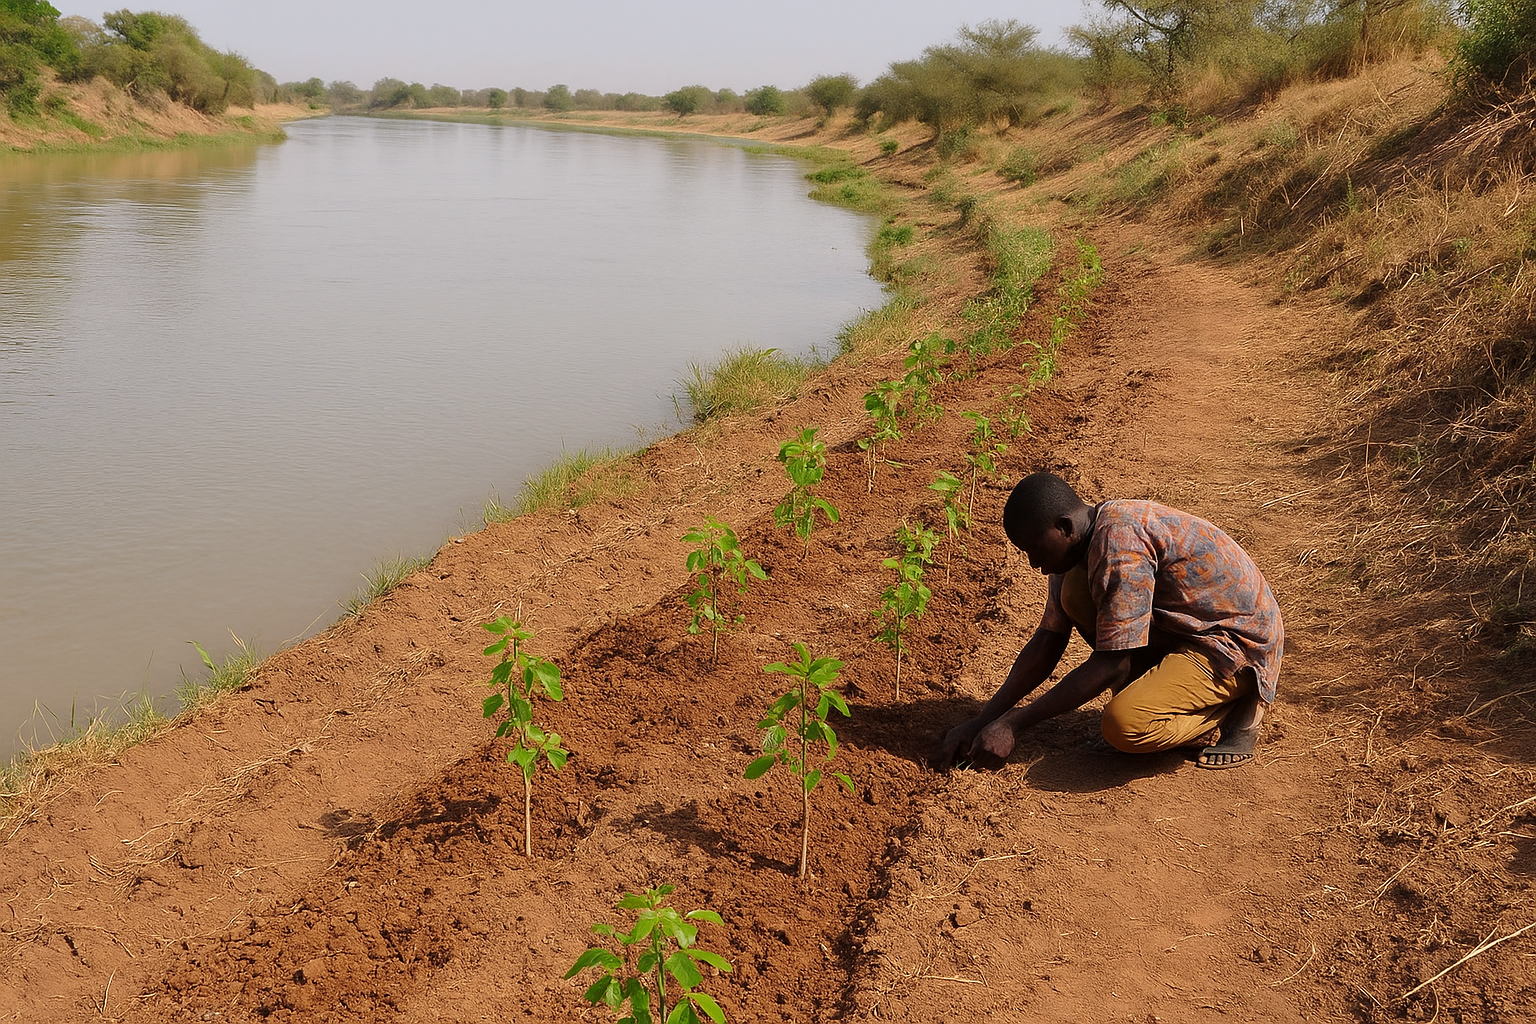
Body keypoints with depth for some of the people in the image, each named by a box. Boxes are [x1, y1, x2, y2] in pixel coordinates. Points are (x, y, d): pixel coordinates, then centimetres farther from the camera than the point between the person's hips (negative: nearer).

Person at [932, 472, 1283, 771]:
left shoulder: (1120, 544, -29)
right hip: (1182, 628, 9)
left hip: (1237, 648, -9)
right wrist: (983, 720, -2)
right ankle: (1146, 691, 2)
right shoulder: (1076, 544, 0)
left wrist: (1012, 723, -23)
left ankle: (1232, 711, -3)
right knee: (1076, 591, -8)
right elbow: (1048, 641, 4)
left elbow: (1111, 665, -27)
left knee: (1124, 726, -28)